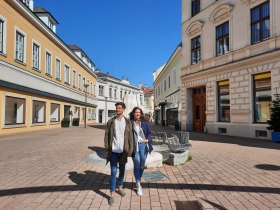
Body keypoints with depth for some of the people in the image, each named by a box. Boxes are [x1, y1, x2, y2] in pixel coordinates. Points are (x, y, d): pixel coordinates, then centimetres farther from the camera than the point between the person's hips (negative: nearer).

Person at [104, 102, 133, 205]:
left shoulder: (127, 122, 0)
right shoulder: (111, 122, -2)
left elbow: (130, 137, 0)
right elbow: (107, 135, 0)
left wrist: (130, 150, -4)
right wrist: (107, 148, -5)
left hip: (123, 151, 1)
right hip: (113, 150, -1)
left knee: (122, 170, 16)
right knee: (113, 172, 1)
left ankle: (120, 187, 37)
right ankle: (112, 194, 10)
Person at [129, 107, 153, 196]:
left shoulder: (145, 123, 5)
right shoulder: (130, 123, -3)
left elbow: (149, 133, 6)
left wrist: (148, 140, -14)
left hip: (143, 145, 3)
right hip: (134, 146, -2)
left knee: (142, 165, 11)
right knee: (136, 165, 2)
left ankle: (138, 180, 36)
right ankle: (138, 186, 14)